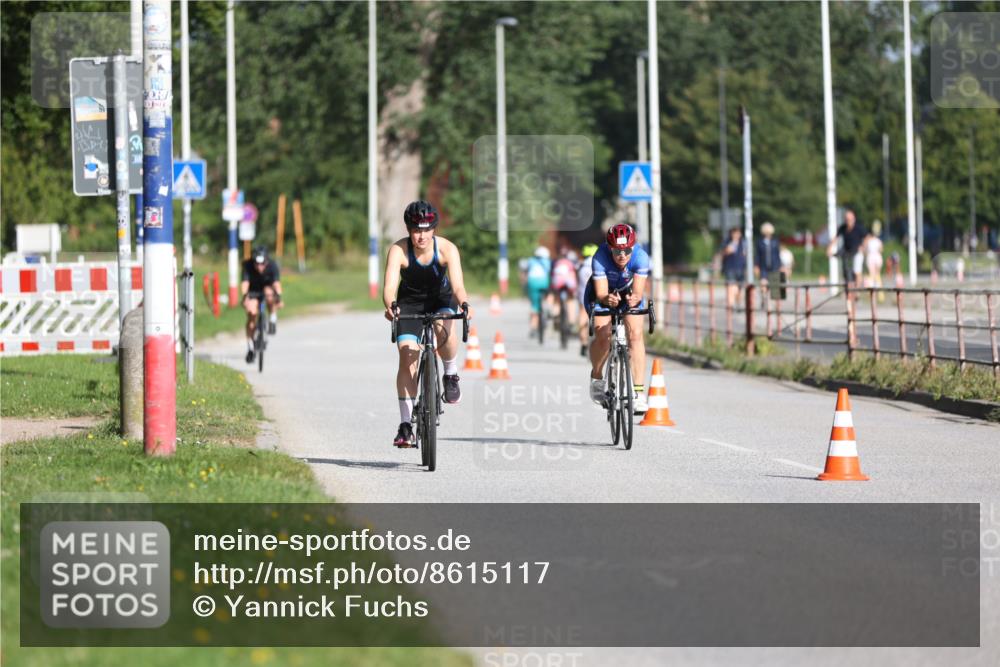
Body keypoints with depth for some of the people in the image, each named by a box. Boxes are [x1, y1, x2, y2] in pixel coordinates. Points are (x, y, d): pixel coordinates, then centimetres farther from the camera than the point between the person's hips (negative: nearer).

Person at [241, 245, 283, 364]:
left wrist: (279, 298, -58)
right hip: (253, 291, 0)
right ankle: (250, 347, -6)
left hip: (267, 287, 0)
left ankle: (273, 319, -12)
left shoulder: (272, 265, -28)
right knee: (251, 314, -17)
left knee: (269, 292, -36)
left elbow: (276, 283, -41)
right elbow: (245, 283, -37)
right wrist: (244, 297, -55)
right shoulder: (248, 265, -27)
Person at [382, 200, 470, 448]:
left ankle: (451, 375, -6)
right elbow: (390, 286, -35)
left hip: (440, 299, 0)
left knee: (444, 328, -35)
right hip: (409, 301, 0)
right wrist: (390, 306, -57)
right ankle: (405, 425, -8)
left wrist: (464, 304, -56)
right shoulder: (398, 250, -26)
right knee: (407, 356, -13)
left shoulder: (447, 249, -25)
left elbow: (457, 285, -34)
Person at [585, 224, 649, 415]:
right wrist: (607, 299, -58)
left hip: (629, 293, 1)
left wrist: (634, 298, -58)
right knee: (602, 335, -21)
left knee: (635, 334, -20)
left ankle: (639, 393, -21)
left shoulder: (640, 257, -32)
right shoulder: (600, 258, -34)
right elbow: (601, 293, -35)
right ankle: (597, 377, 9)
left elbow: (639, 291, -35)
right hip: (604, 293, -1)